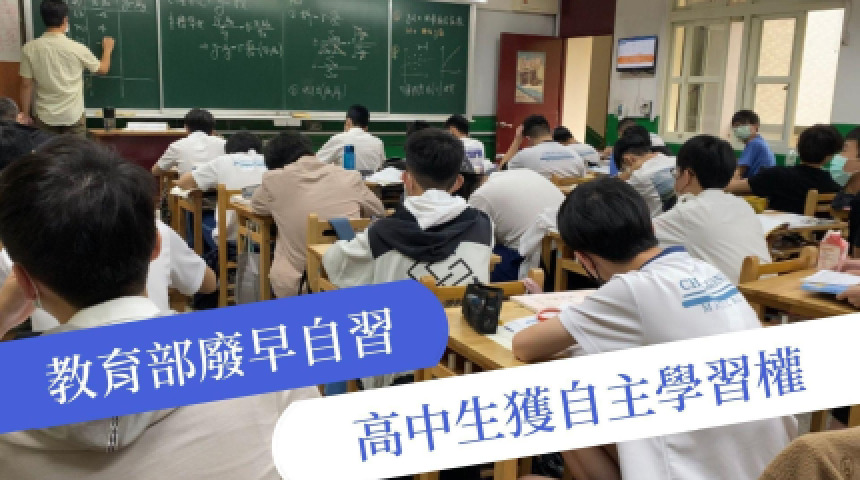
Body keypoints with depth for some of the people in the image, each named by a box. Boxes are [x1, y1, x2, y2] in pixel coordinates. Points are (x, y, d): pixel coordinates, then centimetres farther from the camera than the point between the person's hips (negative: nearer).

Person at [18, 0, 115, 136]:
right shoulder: (77, 49, -12)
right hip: (73, 116, -1)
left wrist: (25, 114, 9)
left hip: (45, 117, 1)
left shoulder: (30, 48, -9)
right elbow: (103, 69, 5)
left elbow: (26, 85, -4)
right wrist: (107, 49, 24)